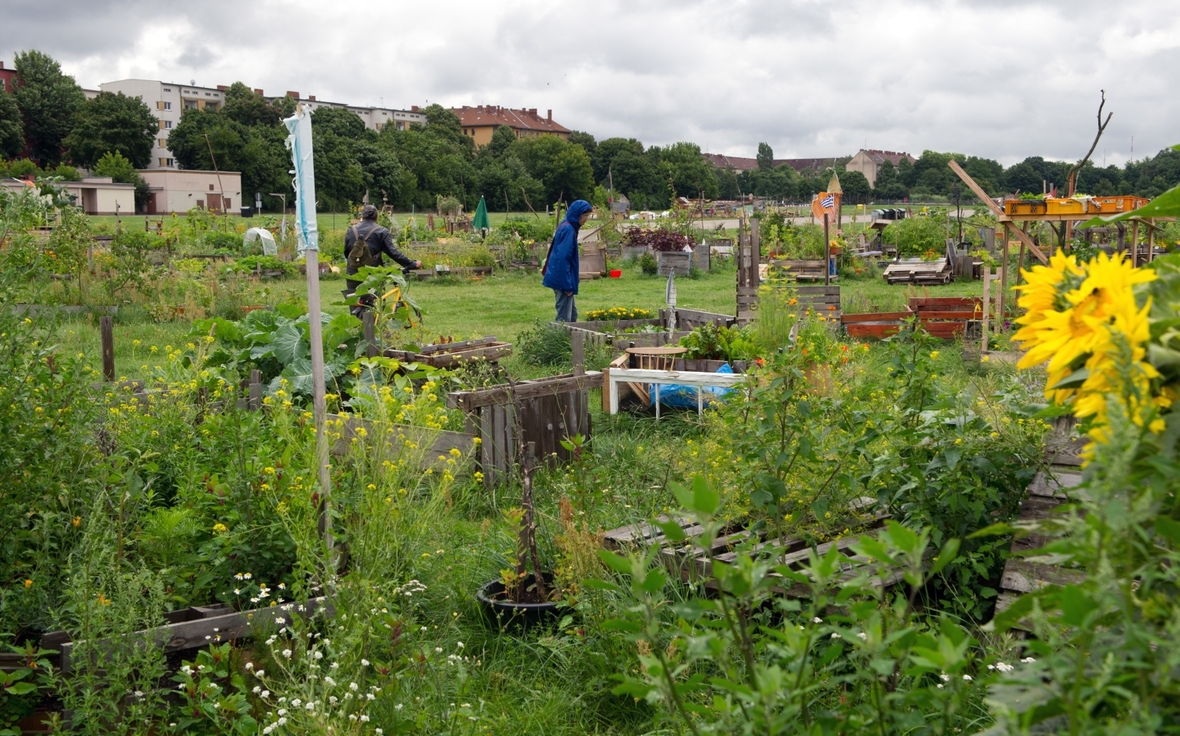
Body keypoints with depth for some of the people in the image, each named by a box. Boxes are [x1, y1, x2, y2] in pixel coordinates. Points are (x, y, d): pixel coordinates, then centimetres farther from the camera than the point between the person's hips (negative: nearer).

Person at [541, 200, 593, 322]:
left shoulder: (568, 227, 12)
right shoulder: (568, 229, -18)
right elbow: (563, 258, -22)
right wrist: (567, 284, -21)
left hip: (561, 279, 10)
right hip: (562, 280, -10)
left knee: (572, 314, 15)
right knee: (564, 317, -6)